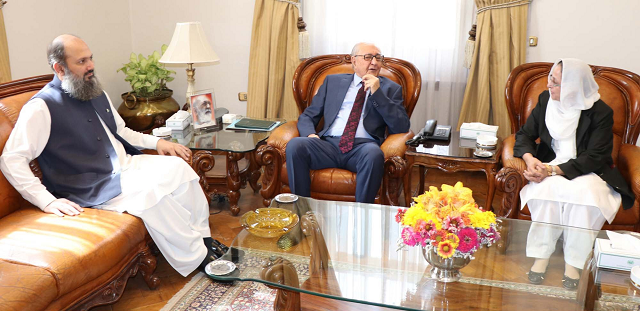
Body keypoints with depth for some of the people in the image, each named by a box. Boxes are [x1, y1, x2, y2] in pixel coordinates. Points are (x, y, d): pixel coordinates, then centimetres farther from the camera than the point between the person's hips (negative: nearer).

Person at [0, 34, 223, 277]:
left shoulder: (96, 93, 13)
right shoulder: (42, 107, -12)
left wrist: (156, 142, 9)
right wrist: (48, 201, -24)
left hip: (125, 163, 8)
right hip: (95, 187, -8)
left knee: (177, 166, -12)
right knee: (151, 193, -29)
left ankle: (202, 238, -4)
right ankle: (196, 257, -14)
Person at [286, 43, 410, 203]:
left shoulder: (390, 89, 16)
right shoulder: (332, 81, 20)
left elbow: (402, 128, 2)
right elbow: (307, 116, 18)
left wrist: (377, 93, -5)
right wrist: (311, 135, -7)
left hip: (363, 146, -1)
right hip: (329, 144, 2)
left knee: (373, 153, -37)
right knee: (295, 145, -27)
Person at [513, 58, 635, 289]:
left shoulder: (600, 113, -11)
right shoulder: (546, 100, 1)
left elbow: (594, 158, -16)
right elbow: (524, 134, 5)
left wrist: (554, 170, -27)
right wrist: (529, 158, -17)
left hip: (587, 172, -2)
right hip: (550, 166, 2)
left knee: (585, 194, -35)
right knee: (547, 189, -32)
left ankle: (573, 263, -20)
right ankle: (541, 257, -23)